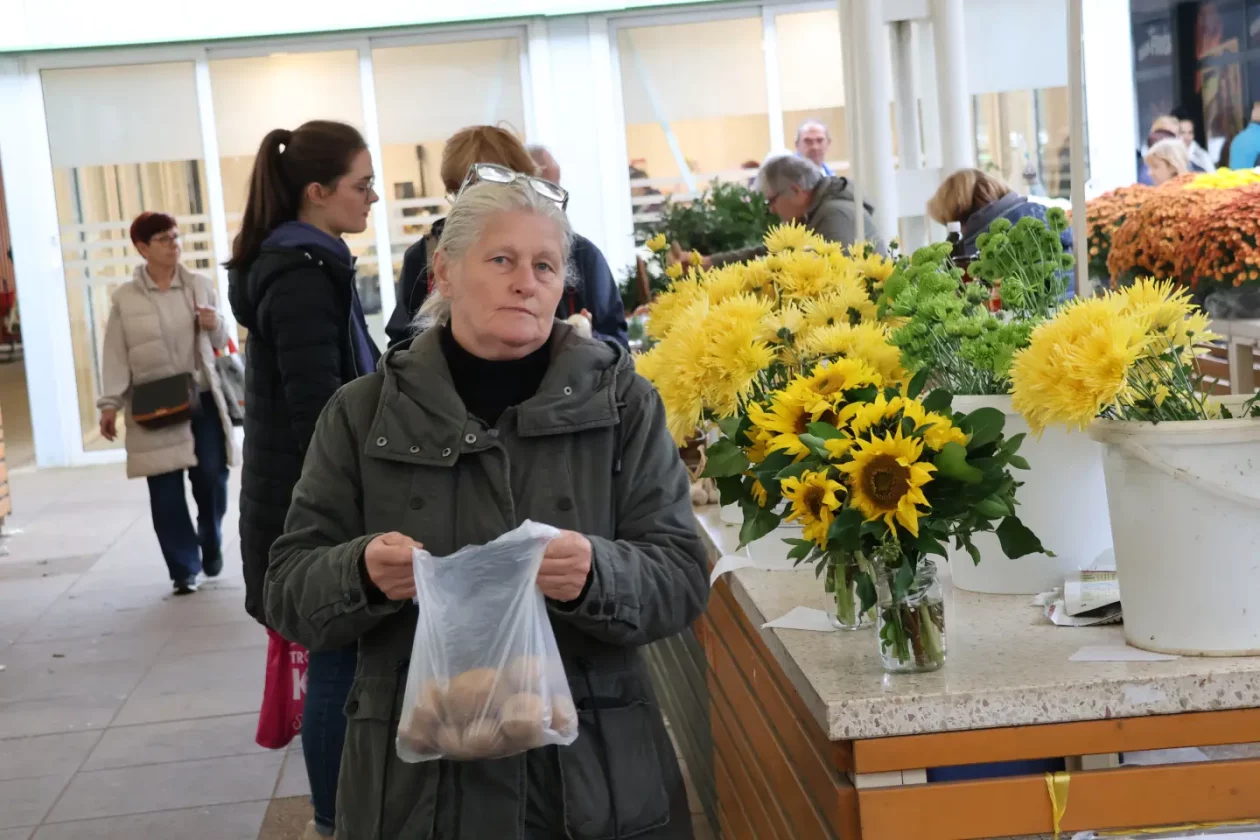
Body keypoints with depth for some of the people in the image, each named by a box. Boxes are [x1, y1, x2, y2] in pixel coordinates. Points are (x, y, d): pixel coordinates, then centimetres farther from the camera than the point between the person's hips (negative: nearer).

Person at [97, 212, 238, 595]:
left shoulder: (200, 286, 6)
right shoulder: (124, 298, 0)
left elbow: (219, 343, 14)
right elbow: (116, 356, 0)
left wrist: (216, 327, -8)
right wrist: (110, 404, -5)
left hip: (202, 398, 2)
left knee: (212, 479, 1)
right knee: (166, 491, -1)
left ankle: (211, 545, 28)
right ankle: (184, 569, 9)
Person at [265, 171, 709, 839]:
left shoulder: (620, 400, -1)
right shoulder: (366, 413, 2)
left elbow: (683, 578, -5)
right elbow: (289, 591, 1)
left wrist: (595, 575, -26)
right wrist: (364, 572, -20)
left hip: (595, 773, 0)